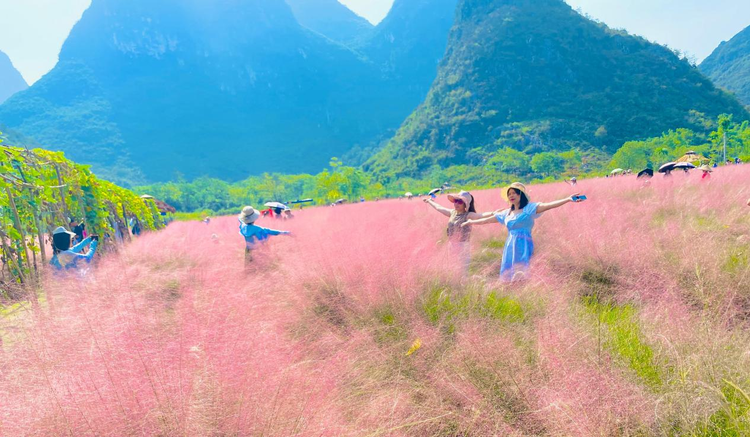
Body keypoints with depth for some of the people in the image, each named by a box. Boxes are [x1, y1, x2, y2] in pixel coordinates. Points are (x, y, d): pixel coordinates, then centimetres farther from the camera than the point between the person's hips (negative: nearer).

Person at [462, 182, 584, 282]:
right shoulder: (506, 213, 18)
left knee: (519, 275, -20)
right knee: (508, 276, 3)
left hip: (523, 245, -6)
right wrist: (470, 222, 34)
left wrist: (568, 199, -26)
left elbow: (549, 205, -13)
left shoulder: (529, 208, 0)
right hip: (509, 246, 6)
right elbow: (487, 220, 28)